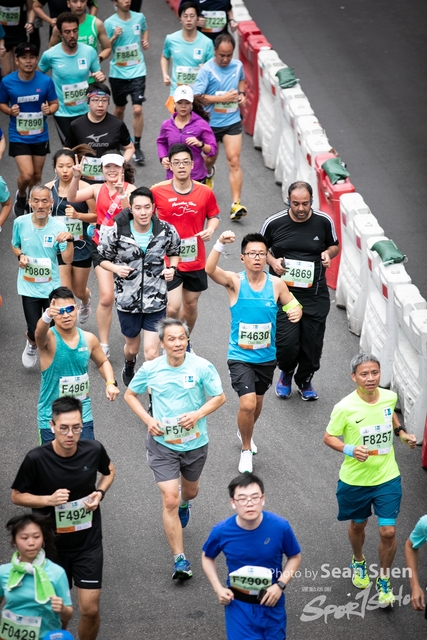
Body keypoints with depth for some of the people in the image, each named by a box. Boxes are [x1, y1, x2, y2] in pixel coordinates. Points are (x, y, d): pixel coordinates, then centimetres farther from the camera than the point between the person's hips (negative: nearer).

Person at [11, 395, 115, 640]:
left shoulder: (94, 450, -12)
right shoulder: (37, 459, -20)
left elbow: (109, 471, 11)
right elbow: (17, 496, -7)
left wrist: (100, 493, -8)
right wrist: (49, 500, -23)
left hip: (88, 541, 1)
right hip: (52, 544, -1)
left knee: (90, 610, -2)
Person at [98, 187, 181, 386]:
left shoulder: (166, 231, -9)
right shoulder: (116, 232, -13)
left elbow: (174, 251, 12)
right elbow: (102, 258, 0)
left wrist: (172, 268, -7)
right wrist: (116, 268, -20)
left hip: (156, 301, -1)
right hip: (127, 300, 1)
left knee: (151, 352, -8)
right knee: (132, 346, 22)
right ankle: (129, 367, 59)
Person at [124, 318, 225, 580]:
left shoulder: (202, 367, -13)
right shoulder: (151, 369, -9)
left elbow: (219, 397, -3)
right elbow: (130, 394, 6)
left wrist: (197, 415, -20)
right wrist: (148, 420, -9)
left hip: (195, 442, 1)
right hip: (162, 443, -1)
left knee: (190, 491, 25)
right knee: (170, 501, -11)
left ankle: (184, 504, 65)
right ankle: (180, 560, -5)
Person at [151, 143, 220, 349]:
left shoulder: (205, 192, -6)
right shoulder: (158, 191, -11)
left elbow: (214, 216, 10)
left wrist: (210, 229, -11)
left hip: (196, 260, 3)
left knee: (191, 304, 17)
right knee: (173, 307, -13)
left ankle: (185, 342, 41)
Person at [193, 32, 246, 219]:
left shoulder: (237, 65, 0)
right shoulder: (207, 70, -15)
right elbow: (196, 97, -21)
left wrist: (241, 94, 3)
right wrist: (222, 98, -24)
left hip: (232, 122, 2)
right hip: (210, 123, -2)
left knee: (234, 161, -11)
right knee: (210, 159, 18)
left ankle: (236, 204, -15)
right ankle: (208, 174, 56)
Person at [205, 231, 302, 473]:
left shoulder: (276, 284, -6)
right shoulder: (235, 281, -14)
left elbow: (293, 304, 7)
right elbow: (210, 270, -32)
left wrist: (297, 311, -18)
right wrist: (220, 243, -47)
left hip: (266, 356, 4)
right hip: (240, 356, -4)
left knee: (257, 402, 21)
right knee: (248, 403, -18)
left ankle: (245, 433, 54)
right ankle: (246, 450, 7)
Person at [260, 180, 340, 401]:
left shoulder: (324, 222, -2)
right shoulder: (274, 223, -5)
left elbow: (334, 245, 15)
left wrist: (328, 253, -7)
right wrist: (272, 261, -9)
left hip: (315, 294, 1)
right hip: (283, 292, -1)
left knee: (312, 341, 6)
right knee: (286, 341, -10)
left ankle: (305, 381, 33)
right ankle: (286, 373, 25)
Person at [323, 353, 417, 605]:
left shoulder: (390, 397, -9)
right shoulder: (345, 408, -21)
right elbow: (329, 437, -9)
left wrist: (402, 433, 0)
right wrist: (350, 450, -27)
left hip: (387, 478, 1)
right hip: (355, 480, -1)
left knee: (388, 532, -2)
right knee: (358, 525, 21)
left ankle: (384, 580, 22)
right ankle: (359, 562, 52)